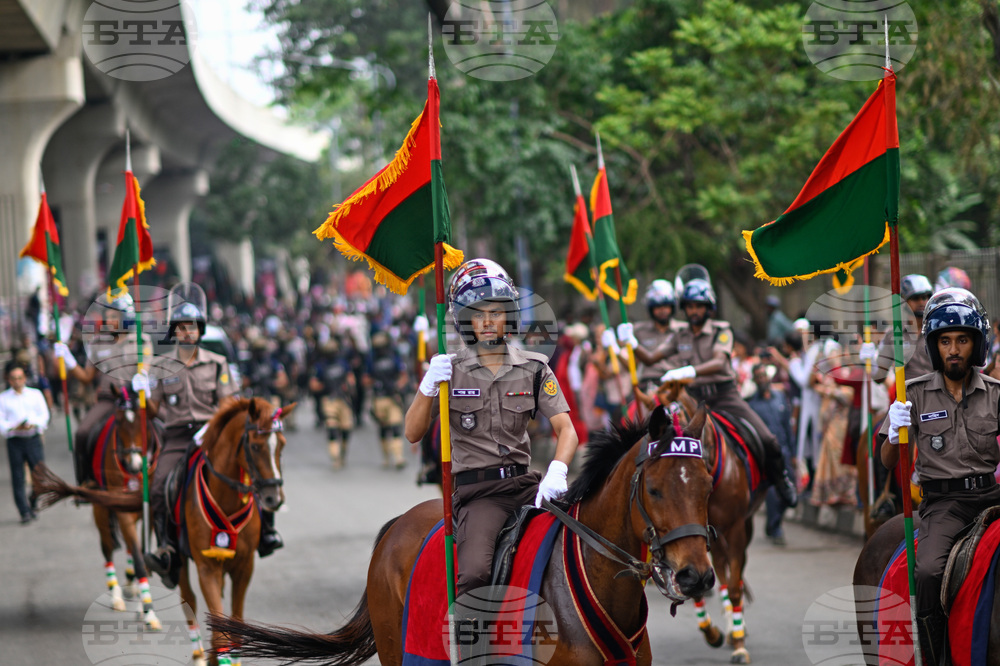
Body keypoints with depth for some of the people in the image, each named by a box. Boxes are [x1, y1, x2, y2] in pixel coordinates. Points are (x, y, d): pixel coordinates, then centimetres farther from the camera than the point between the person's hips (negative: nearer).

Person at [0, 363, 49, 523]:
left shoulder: (36, 394, 10)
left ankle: (33, 506, 20)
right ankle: (24, 512, 1)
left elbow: (44, 414, 5)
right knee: (18, 478, -3)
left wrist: (33, 425, -14)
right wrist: (15, 427, -18)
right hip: (14, 441, -1)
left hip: (33, 438, 1)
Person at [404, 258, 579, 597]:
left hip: (524, 483, 3)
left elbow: (566, 429, -1)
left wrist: (556, 471, -22)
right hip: (477, 490, -3)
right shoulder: (449, 370, 4)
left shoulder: (533, 369, 8)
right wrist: (428, 387, -19)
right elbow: (413, 433, -1)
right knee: (474, 573, -30)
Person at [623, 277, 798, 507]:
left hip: (724, 395, -3)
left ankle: (780, 479, 14)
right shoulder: (679, 337, 11)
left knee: (766, 439, -13)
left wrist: (690, 371, -38)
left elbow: (718, 363, -20)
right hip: (695, 397, 3)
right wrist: (632, 344, -12)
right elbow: (650, 358, 8)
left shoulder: (721, 331, -3)